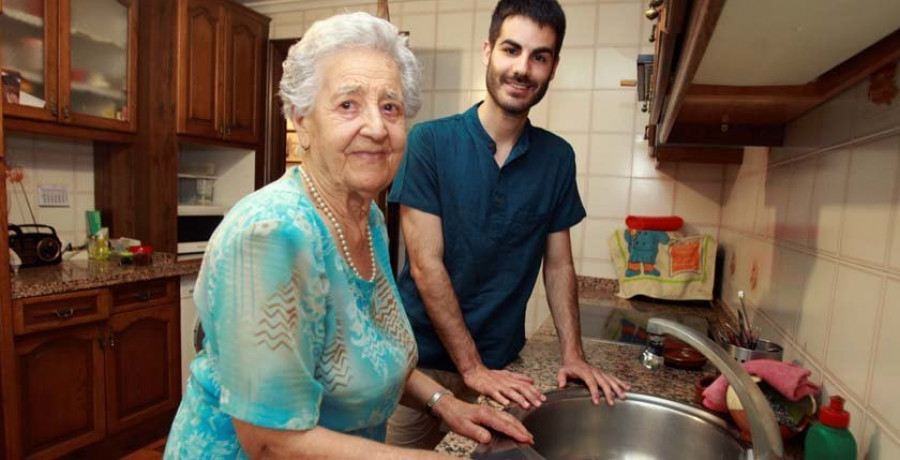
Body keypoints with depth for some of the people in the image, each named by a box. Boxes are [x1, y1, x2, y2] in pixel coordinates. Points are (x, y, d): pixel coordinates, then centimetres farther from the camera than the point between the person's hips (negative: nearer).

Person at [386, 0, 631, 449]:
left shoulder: (558, 157, -1)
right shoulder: (429, 141, -13)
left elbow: (558, 264, 5)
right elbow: (426, 266, -16)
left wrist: (573, 355, -4)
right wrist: (472, 368, -15)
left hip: (499, 362, 3)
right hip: (424, 358, -3)